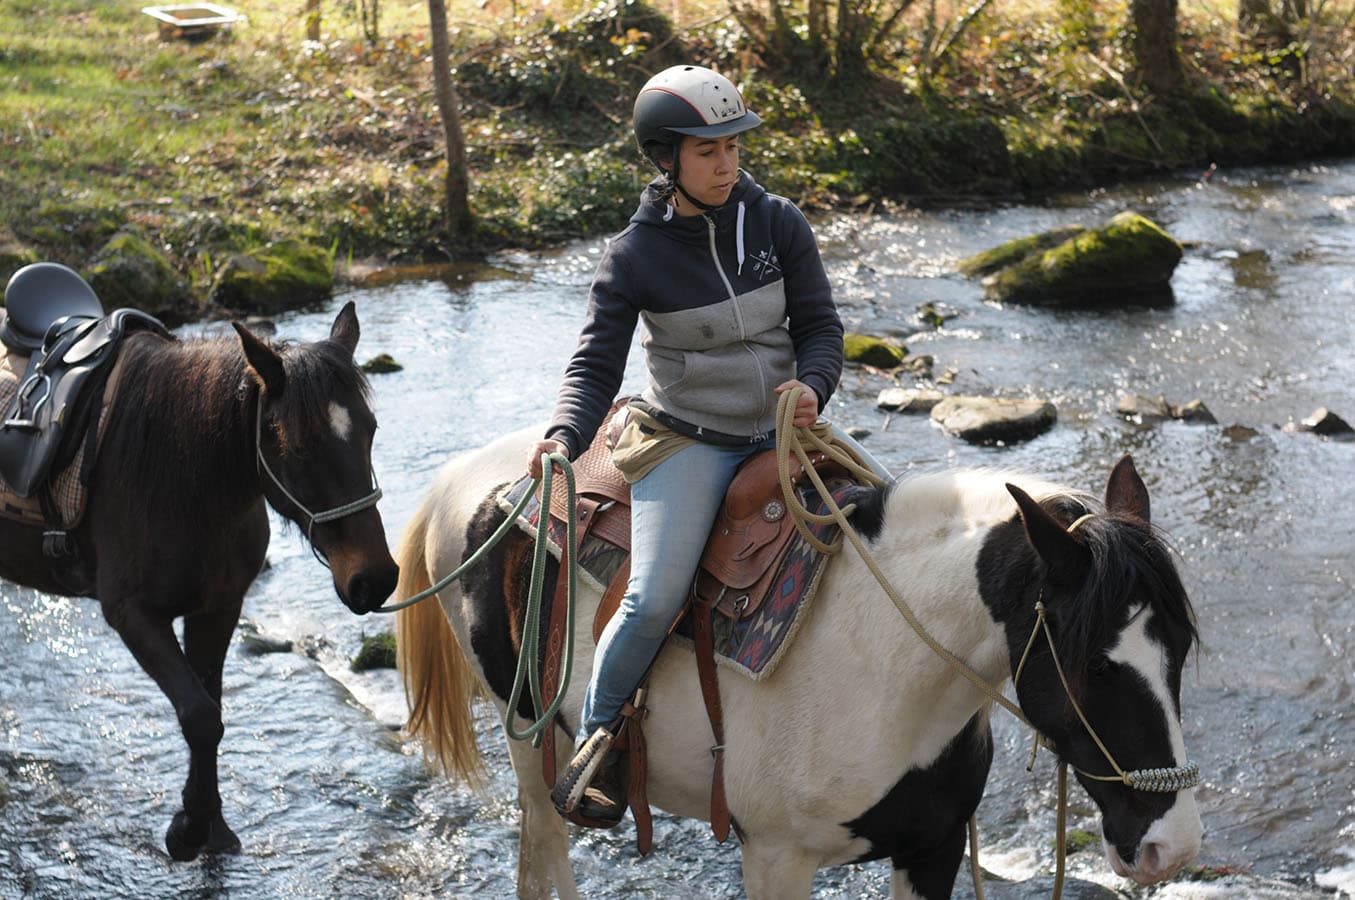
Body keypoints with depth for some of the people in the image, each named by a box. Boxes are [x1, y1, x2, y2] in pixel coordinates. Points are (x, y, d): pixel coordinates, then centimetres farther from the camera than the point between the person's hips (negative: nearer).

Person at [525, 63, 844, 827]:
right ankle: (598, 736, 2)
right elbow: (597, 364, -9)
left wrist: (812, 386, -22)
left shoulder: (779, 224, -1)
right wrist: (567, 434, -29)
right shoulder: (635, 256, -8)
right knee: (655, 598, -23)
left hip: (781, 432, 4)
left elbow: (820, 324, 0)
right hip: (687, 441, -4)